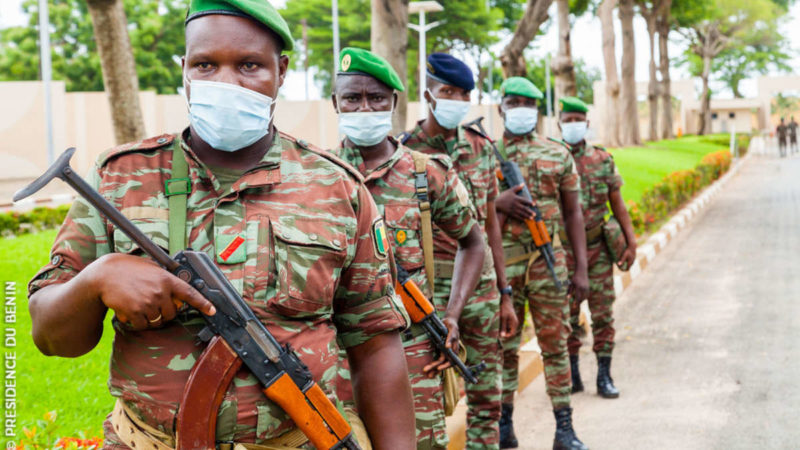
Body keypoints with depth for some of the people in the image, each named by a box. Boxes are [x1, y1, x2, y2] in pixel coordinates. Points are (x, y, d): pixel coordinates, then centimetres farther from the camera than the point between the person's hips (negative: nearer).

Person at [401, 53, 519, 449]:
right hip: (431, 288, -5)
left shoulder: (481, 149, 9)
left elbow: (490, 224, 13)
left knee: (487, 397, 11)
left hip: (482, 285, 5)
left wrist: (504, 295, 11)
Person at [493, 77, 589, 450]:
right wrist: (498, 203, -19)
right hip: (501, 262, 0)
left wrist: (581, 268, 2)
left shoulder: (558, 155, 9)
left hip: (549, 260, 1)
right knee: (504, 345, 6)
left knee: (555, 343, 2)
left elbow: (573, 213, 9)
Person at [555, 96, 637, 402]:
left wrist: (631, 243, 1)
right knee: (566, 316, 5)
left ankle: (604, 376, 10)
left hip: (597, 250, 1)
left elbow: (617, 205, 7)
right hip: (563, 251, -1)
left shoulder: (603, 160, 4)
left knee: (603, 315, 2)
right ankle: (572, 375, 16)